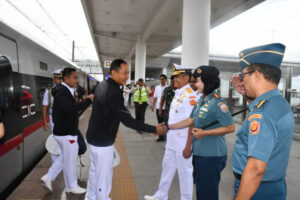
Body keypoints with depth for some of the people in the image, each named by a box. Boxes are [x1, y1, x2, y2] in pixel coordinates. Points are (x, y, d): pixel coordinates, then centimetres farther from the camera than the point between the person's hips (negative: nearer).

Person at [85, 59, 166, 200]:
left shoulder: (102, 86, 2)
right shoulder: (113, 93, -27)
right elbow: (128, 121, -27)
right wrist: (154, 129, -22)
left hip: (93, 137, 10)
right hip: (103, 142, -10)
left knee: (94, 171, 24)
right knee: (104, 177, 6)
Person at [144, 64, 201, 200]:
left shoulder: (190, 96, -19)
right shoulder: (178, 93, 9)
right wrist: (165, 127, 14)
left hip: (183, 142, -9)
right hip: (172, 140, 10)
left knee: (185, 171, 8)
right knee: (167, 166, 21)